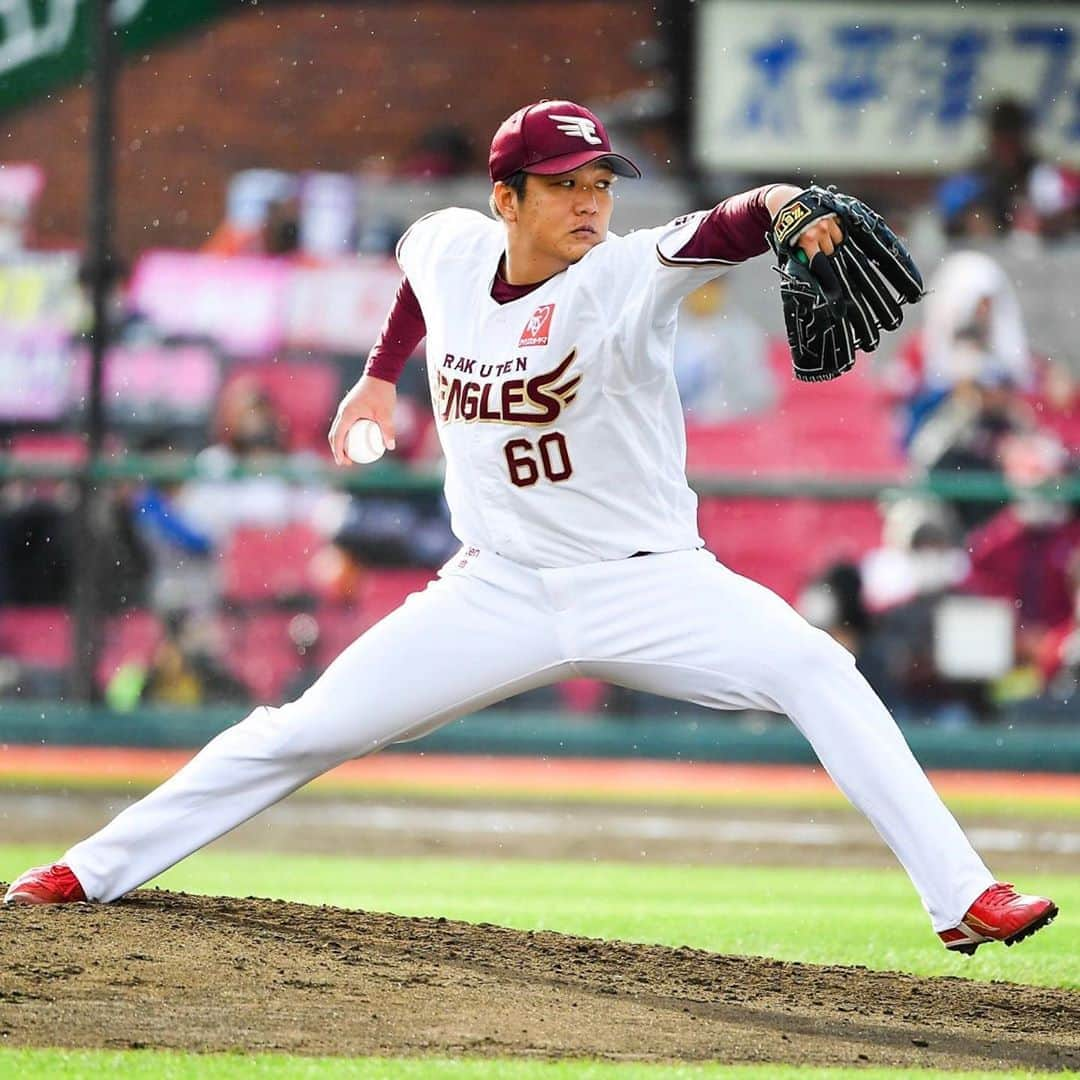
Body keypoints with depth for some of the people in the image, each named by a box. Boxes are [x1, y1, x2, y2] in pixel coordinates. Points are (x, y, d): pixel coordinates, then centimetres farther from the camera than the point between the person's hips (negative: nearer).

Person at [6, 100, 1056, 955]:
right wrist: (380, 377, 27)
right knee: (302, 731, 1)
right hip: (498, 590, 3)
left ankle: (960, 895, -26)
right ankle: (95, 870, 13)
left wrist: (780, 206, -59)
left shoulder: (626, 275, -17)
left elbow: (717, 232, -39)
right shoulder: (448, 248, -3)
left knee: (815, 670, -26)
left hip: (647, 585, -3)